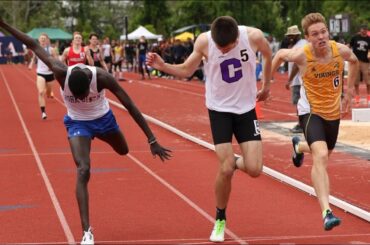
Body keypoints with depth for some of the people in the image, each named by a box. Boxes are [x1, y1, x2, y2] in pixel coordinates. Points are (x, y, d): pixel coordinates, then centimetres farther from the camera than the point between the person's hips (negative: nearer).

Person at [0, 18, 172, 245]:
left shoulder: (102, 77, -34)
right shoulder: (62, 73, -34)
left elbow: (131, 107, -29)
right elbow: (34, 46, -23)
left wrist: (152, 141, -30)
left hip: (103, 119, 2)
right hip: (77, 124, -2)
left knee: (123, 151, 27)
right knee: (83, 171, -20)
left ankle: (99, 135, 61)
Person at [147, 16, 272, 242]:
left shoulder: (253, 36, -17)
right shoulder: (204, 41, -17)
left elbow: (268, 55, 6)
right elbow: (186, 70, -2)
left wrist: (266, 85, 16)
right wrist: (163, 66, -20)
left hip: (246, 109, 1)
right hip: (219, 109, -1)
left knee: (254, 169, -8)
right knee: (225, 169, -10)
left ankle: (235, 162, 29)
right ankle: (220, 220, 12)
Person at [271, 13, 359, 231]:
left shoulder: (341, 50, -15)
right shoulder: (301, 55, -22)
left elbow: (354, 61, 10)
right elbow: (280, 55, 1)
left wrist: (349, 90, 11)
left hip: (334, 112, 5)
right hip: (311, 111, -5)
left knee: (323, 155, 25)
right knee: (321, 157, -25)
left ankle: (299, 146, 61)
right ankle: (327, 212, -30)